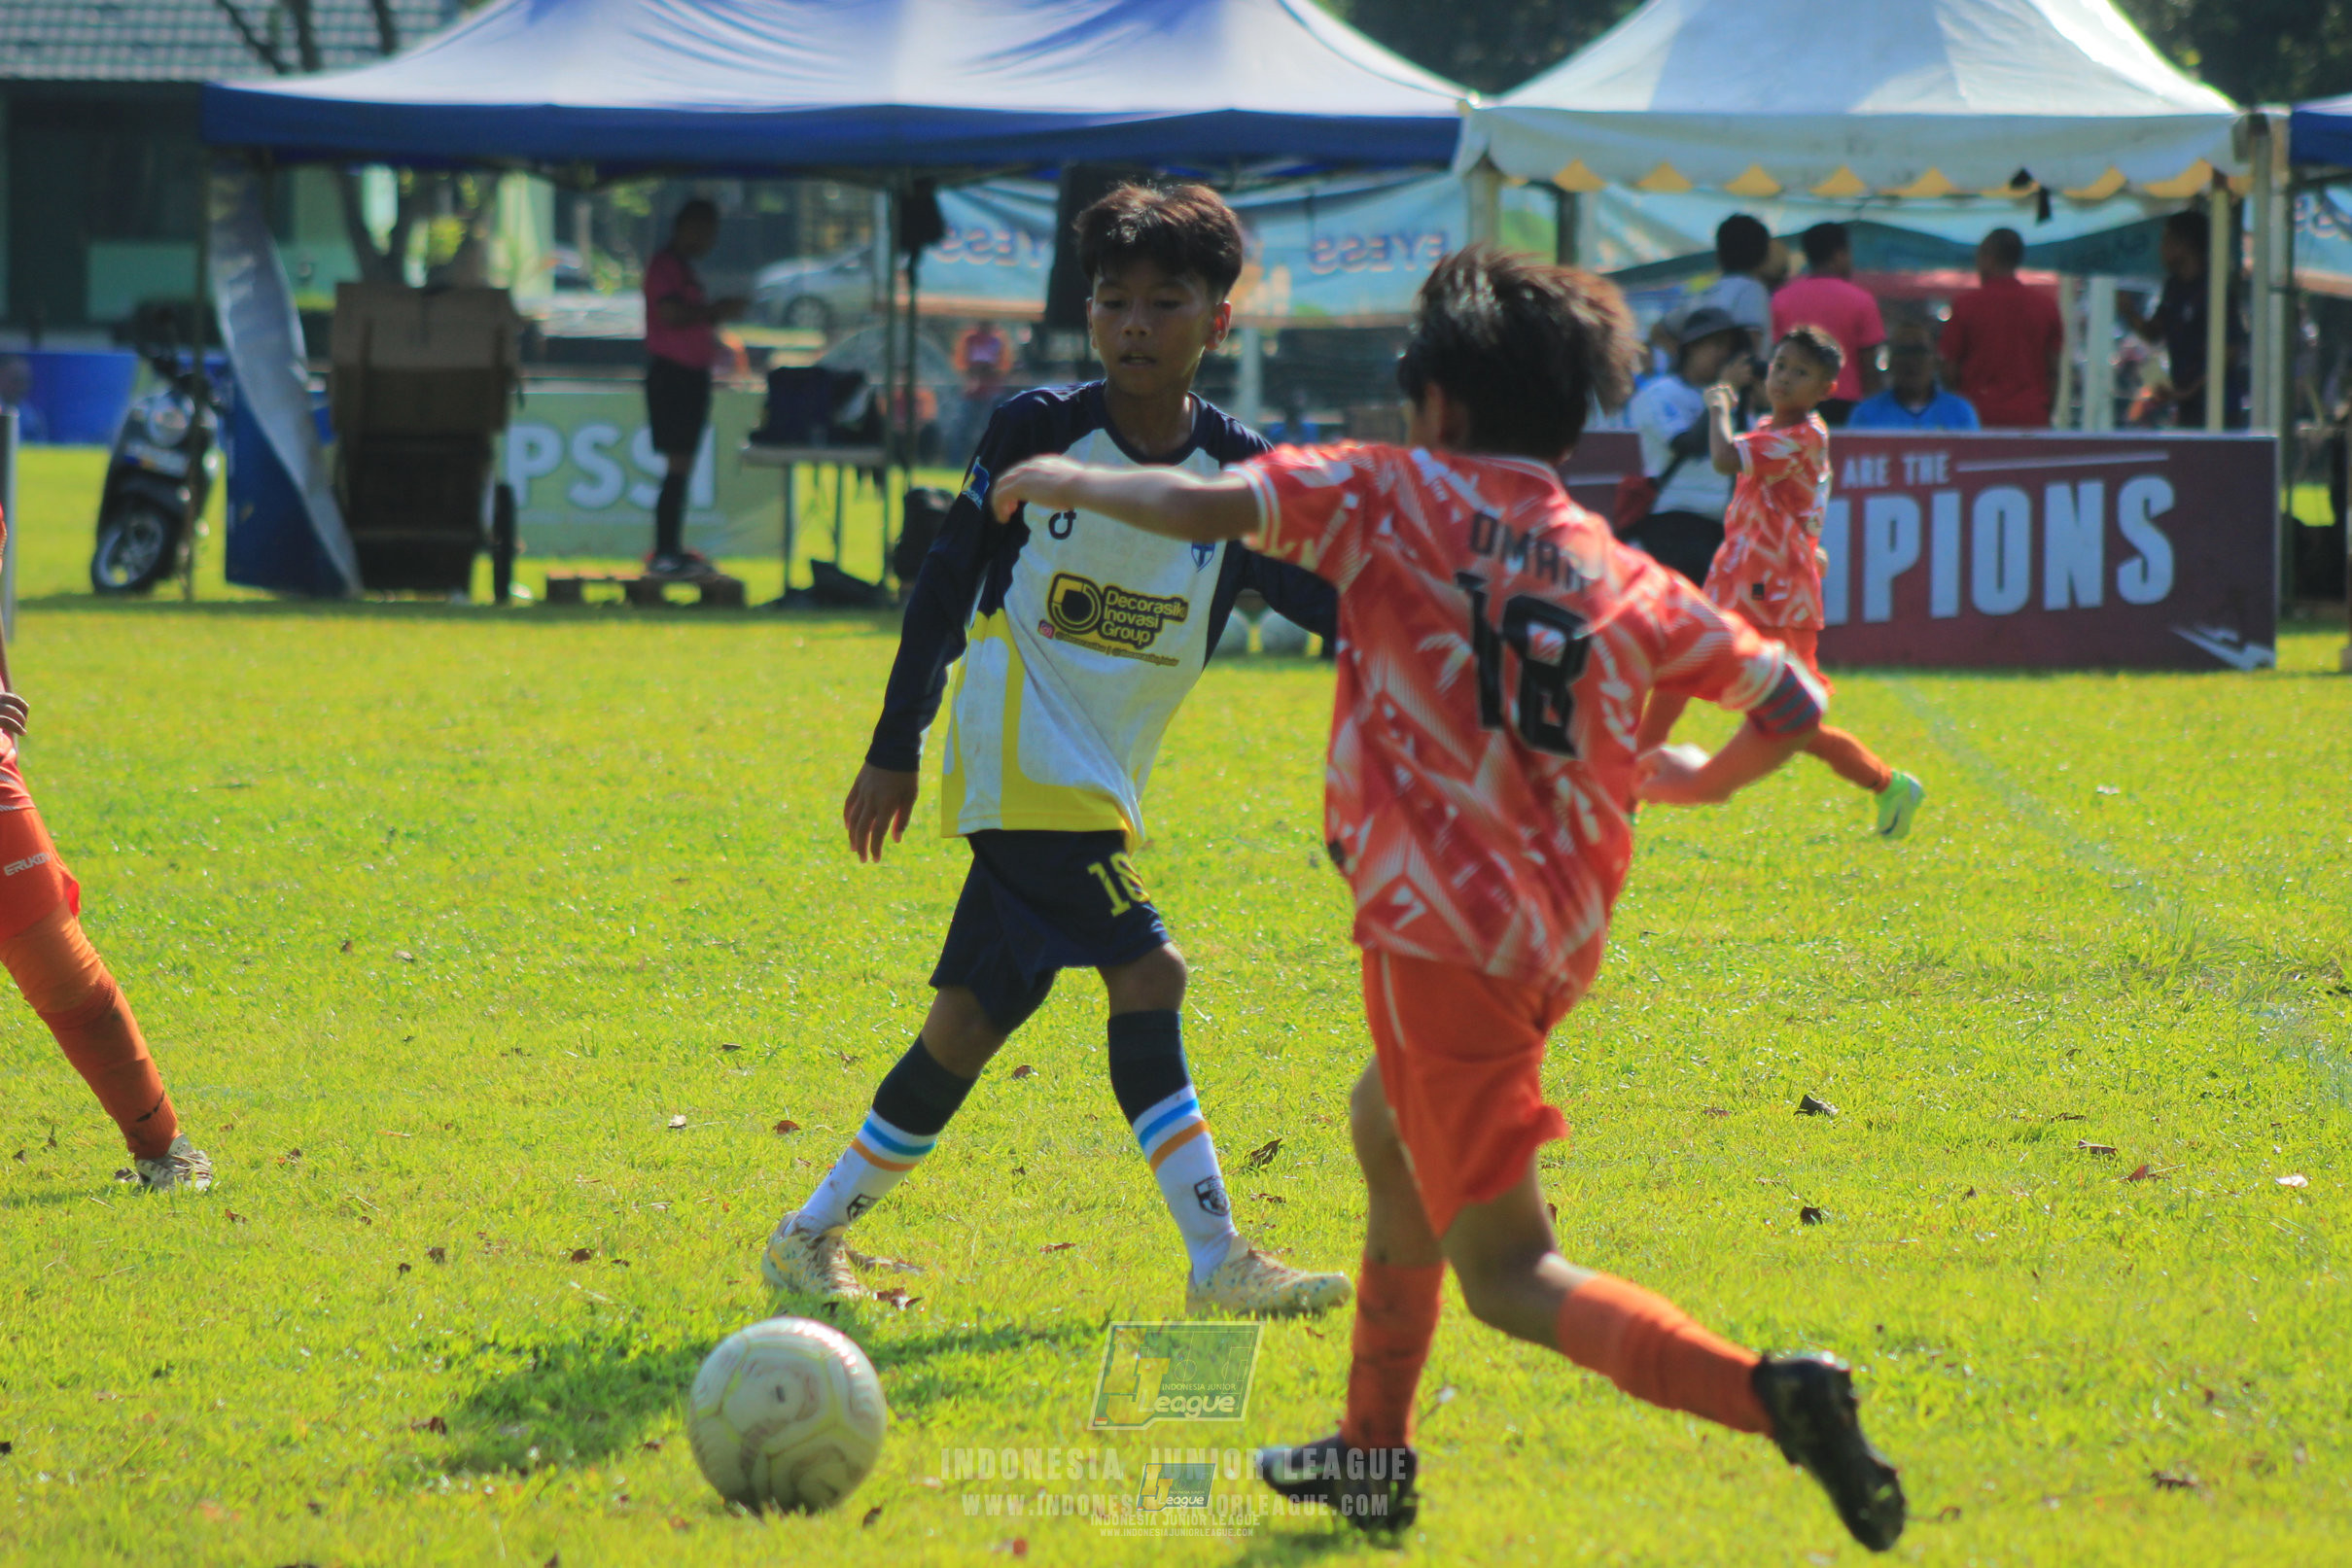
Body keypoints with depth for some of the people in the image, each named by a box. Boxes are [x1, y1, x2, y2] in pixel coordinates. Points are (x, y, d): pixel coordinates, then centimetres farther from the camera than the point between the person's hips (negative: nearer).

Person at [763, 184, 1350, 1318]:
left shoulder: (1240, 473, 1)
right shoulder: (1036, 434, -7)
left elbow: (1330, 603, -3)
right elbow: (946, 585, 2)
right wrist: (893, 749, 3)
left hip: (1100, 786, 5)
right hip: (1022, 764, -5)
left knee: (973, 1019, 7)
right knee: (1145, 973, -17)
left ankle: (814, 1234, 20)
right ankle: (1216, 1263, -16)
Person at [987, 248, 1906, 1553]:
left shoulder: (1391, 497, -2)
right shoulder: (1626, 579, 10)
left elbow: (1205, 507, -15)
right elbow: (1791, 702, 7)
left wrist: (1071, 483, 3)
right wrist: (1701, 780, 28)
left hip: (1441, 931, -7)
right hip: (1559, 944, 7)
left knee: (1507, 1274, -5)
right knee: (1385, 1123, 33)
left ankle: (1769, 1394, -27)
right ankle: (1374, 1452, 40)